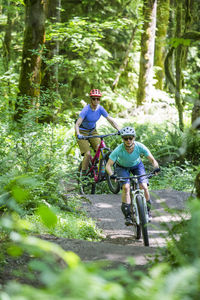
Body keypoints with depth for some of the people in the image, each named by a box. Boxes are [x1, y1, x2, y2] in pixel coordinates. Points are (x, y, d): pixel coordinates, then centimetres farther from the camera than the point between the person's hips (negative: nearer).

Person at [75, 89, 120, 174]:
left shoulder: (100, 109, -12)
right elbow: (77, 124, -33)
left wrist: (119, 130, -26)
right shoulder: (86, 110, -26)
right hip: (82, 132, -4)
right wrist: (78, 134, -52)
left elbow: (111, 120, -10)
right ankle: (83, 174, -1)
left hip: (92, 131, 4)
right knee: (87, 154, -17)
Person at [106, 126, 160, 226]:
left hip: (137, 165, 1)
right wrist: (111, 175, -50)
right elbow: (108, 165, -31)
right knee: (126, 187, -25)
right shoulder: (118, 150, -34)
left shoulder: (140, 147, -31)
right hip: (122, 167, -1)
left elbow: (152, 160, -27)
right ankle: (127, 215, -19)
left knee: (144, 187, -17)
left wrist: (156, 167, -48)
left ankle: (147, 210, 8)